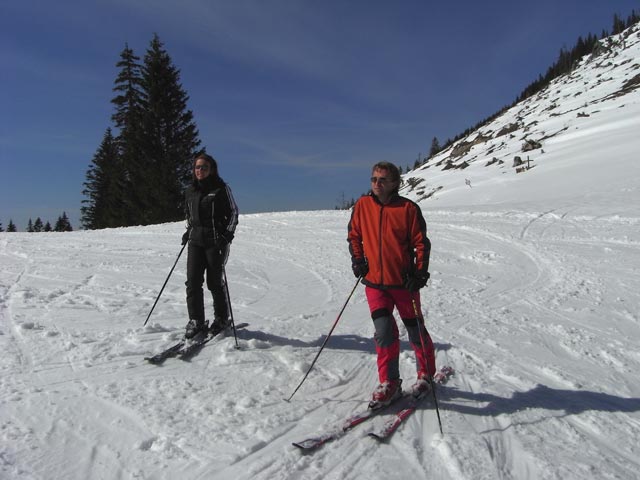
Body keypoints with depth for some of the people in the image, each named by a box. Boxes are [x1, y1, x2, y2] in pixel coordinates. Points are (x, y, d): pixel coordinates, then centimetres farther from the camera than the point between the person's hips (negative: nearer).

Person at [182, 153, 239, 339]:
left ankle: (221, 319, 19)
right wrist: (188, 231, 14)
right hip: (196, 240, 5)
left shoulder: (221, 189, -1)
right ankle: (196, 321, 6)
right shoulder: (190, 191, 14)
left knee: (215, 282, 0)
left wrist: (228, 234, -9)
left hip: (216, 240, -5)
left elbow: (233, 212, 0)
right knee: (193, 281, -3)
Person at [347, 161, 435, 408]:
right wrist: (357, 260, 1)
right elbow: (354, 235, 13)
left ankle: (426, 374, 35)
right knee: (384, 331, -4)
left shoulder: (408, 208, -7)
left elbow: (421, 243, -3)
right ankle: (389, 384, 11)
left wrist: (420, 273, -11)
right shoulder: (362, 205, 1)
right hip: (374, 281, 2)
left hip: (403, 281, -1)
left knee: (415, 329, 13)